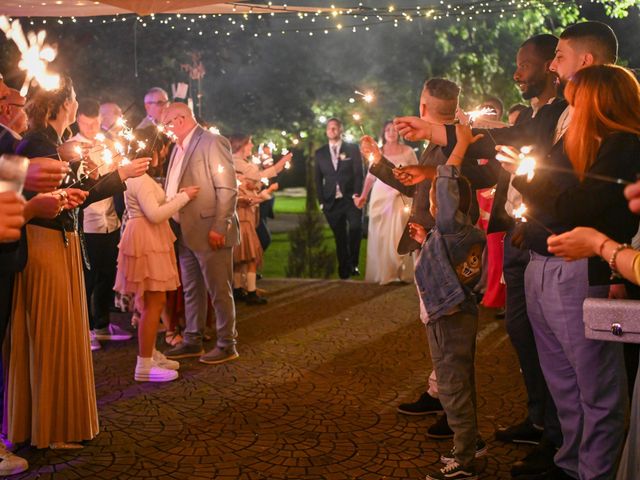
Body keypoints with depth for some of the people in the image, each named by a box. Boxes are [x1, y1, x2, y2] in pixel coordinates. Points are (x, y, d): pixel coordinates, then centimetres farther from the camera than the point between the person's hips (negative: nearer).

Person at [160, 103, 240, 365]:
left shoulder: (212, 143, -11)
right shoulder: (179, 148, 15)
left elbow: (228, 188, -16)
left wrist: (219, 227, -19)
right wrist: (175, 225, 8)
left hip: (209, 232, -8)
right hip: (186, 232, 8)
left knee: (219, 291, 2)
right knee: (191, 291, 15)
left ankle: (226, 345, 12)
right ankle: (192, 341, 26)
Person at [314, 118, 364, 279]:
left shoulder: (352, 149, 5)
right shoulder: (320, 153, 11)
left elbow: (359, 173, 0)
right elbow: (318, 179, 11)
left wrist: (357, 195, -12)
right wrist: (321, 201, 3)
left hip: (350, 199, -2)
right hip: (332, 202, 2)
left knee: (355, 228, -21)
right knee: (340, 237, 4)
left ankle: (353, 264, -6)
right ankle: (344, 269, 13)